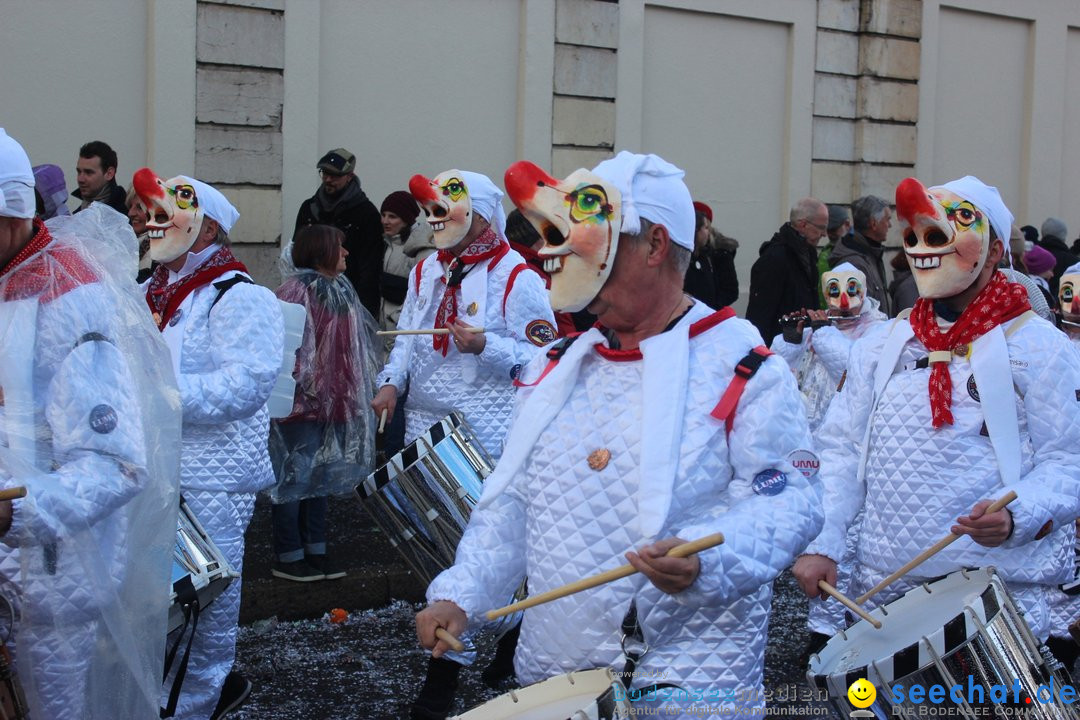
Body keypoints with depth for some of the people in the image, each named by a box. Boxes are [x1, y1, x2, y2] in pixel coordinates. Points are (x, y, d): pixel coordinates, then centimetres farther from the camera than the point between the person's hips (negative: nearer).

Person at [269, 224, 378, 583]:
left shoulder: (341, 292, 12)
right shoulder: (296, 292, -13)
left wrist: (352, 396, 20)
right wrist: (301, 386, -20)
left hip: (332, 402, 8)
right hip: (301, 403, -8)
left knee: (321, 476, 14)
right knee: (294, 477, -1)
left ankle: (315, 550, 23)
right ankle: (288, 557, 9)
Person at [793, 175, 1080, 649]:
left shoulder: (1038, 348, -3)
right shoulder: (880, 346, 11)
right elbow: (843, 451, 10)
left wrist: (1015, 517, -24)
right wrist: (821, 544, -2)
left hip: (998, 592, -4)